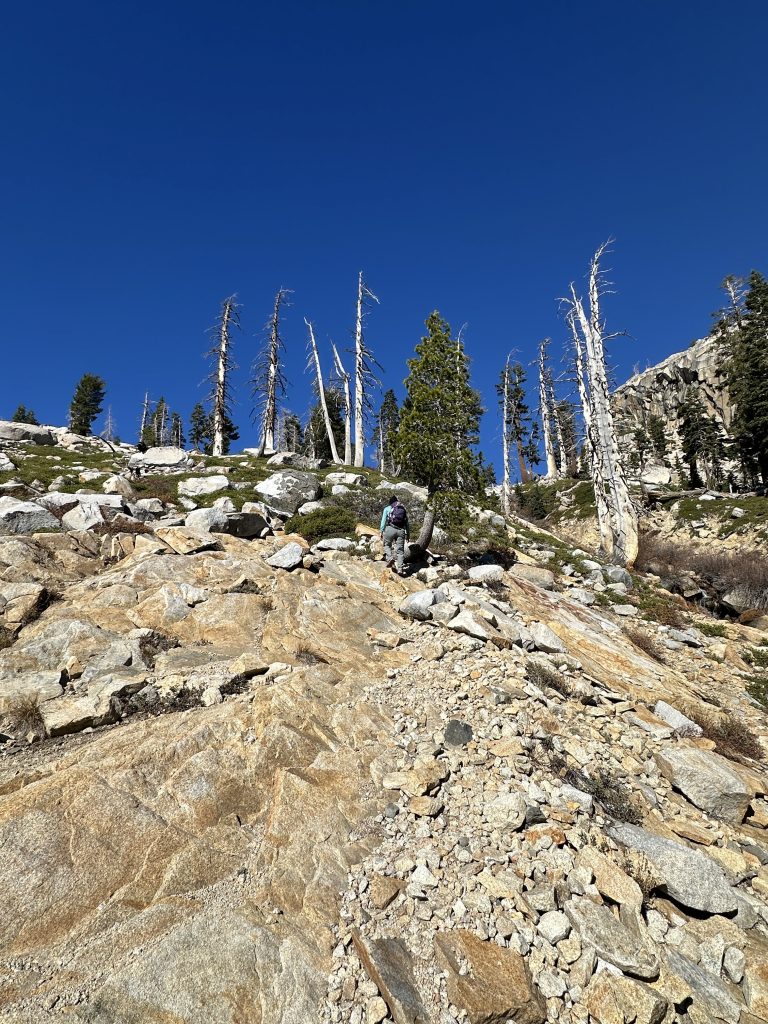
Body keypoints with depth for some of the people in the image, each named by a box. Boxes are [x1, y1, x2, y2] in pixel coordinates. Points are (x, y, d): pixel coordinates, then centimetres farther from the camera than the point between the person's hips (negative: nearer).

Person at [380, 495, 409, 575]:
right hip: (401, 530, 2)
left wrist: (381, 531, 5)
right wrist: (407, 534, 19)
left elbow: (383, 520, 4)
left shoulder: (387, 508, 13)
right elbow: (406, 522, 18)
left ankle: (390, 558, -7)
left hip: (390, 529, -2)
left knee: (387, 544, 19)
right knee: (400, 550, 4)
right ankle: (400, 569, -6)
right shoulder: (404, 509, 21)